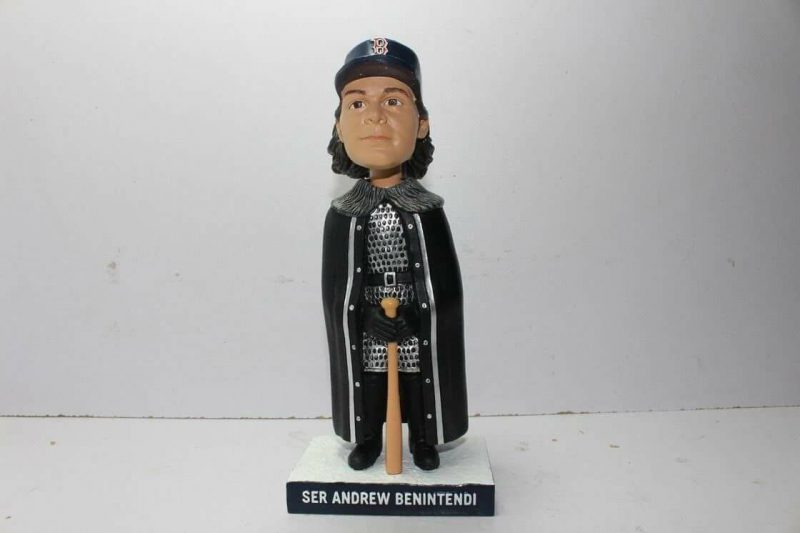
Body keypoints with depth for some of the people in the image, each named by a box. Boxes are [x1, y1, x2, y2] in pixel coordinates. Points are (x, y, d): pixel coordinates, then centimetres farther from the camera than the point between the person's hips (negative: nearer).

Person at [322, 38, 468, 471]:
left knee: (420, 387, 15)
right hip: (362, 330, 1)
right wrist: (371, 316, -18)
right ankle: (366, 440, 40)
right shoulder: (342, 214, -7)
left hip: (418, 328, 0)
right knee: (366, 390, 17)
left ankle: (424, 441, 38)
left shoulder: (427, 210, -9)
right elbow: (336, 283, -7)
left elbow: (445, 279, -6)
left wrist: (413, 317, -14)